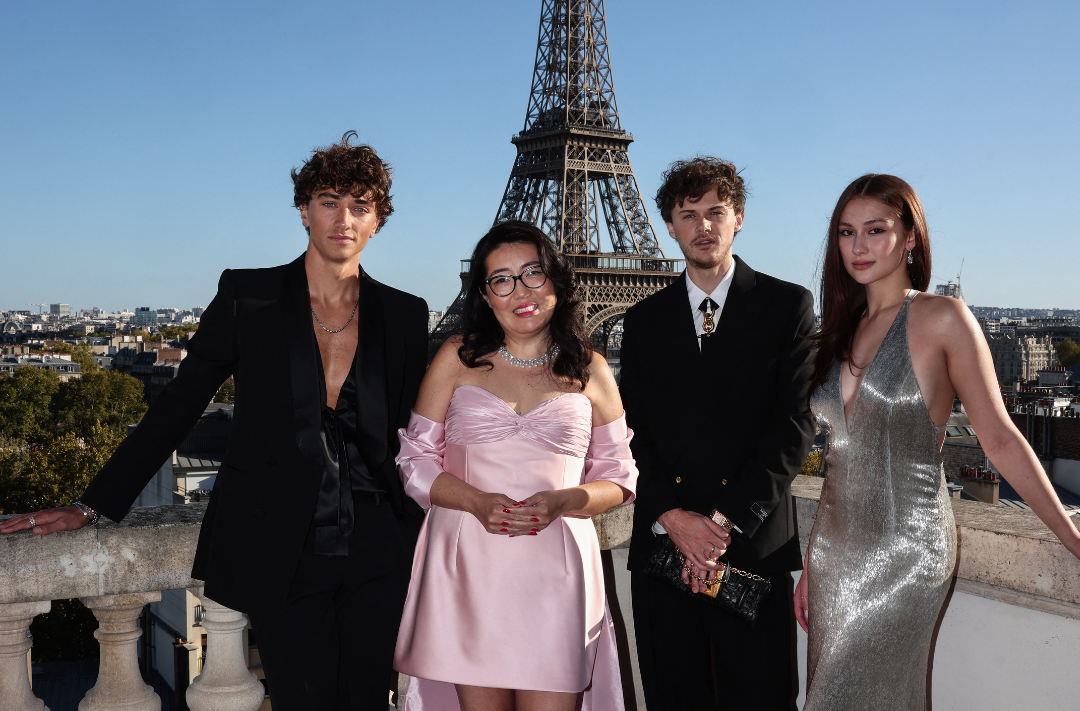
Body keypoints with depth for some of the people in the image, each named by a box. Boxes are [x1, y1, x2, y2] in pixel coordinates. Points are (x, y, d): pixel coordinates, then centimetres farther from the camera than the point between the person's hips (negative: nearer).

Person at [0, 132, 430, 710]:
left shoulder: (404, 315, 5)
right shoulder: (247, 296, 0)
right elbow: (178, 404, 3)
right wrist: (93, 506, 4)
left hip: (377, 559, 2)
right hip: (282, 556, -2)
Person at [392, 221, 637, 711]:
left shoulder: (590, 371, 8)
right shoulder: (457, 359, 7)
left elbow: (619, 477, 10)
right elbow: (414, 458, 7)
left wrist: (562, 500, -11)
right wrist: (477, 501, -11)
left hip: (555, 571, 0)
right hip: (467, 567, 0)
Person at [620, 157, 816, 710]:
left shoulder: (788, 306, 4)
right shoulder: (644, 320, 13)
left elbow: (794, 424, -4)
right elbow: (634, 431, 7)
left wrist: (729, 523, -12)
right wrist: (672, 517, -9)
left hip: (754, 542, -2)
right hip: (662, 541, 3)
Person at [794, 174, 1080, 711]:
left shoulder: (942, 319, -7)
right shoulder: (840, 331, 9)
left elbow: (1000, 440, -8)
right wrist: (812, 564, 13)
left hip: (904, 552, -6)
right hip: (835, 550, 6)